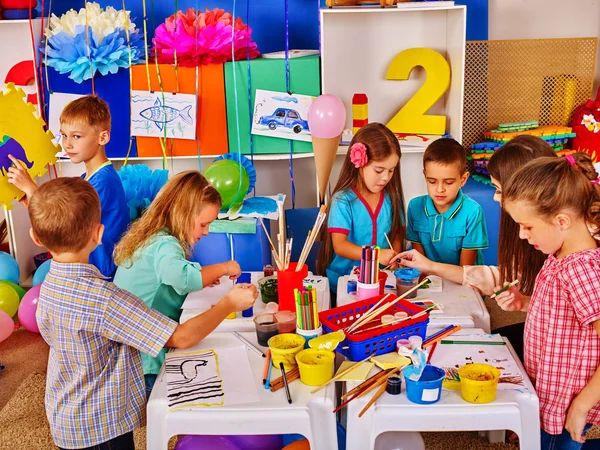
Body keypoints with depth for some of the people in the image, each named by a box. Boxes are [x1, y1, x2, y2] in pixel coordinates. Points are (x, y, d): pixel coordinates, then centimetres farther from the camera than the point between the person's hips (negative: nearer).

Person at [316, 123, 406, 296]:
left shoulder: (391, 197, 5)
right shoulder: (343, 200, -8)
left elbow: (397, 233, 13)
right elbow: (339, 245, -14)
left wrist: (394, 256, -8)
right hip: (343, 280, -3)